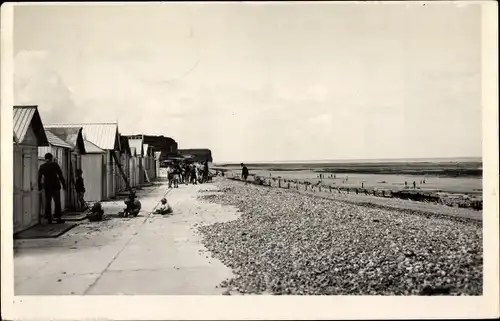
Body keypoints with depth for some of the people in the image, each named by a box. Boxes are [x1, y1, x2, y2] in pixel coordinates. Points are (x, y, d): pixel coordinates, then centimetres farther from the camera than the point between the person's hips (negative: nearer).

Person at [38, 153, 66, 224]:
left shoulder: (42, 166, 7)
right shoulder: (55, 164, -4)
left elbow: (39, 178, 8)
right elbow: (60, 175, -6)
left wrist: (39, 187, 15)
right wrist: (64, 184, -1)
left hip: (47, 187, 4)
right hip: (55, 186, -3)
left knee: (48, 202, 8)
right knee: (57, 202, 0)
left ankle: (49, 218, 7)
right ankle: (58, 217, -2)